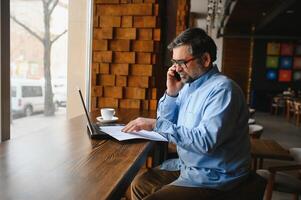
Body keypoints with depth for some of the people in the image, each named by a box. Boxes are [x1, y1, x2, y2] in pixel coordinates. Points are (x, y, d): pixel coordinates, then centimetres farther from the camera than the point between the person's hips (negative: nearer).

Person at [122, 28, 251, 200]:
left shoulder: (222, 89, -21)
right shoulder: (189, 84, 5)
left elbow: (205, 141, -31)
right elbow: (167, 122, 9)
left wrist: (156, 124, -28)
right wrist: (171, 92, -6)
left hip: (213, 176, -8)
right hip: (186, 164, 8)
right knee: (139, 184, 8)